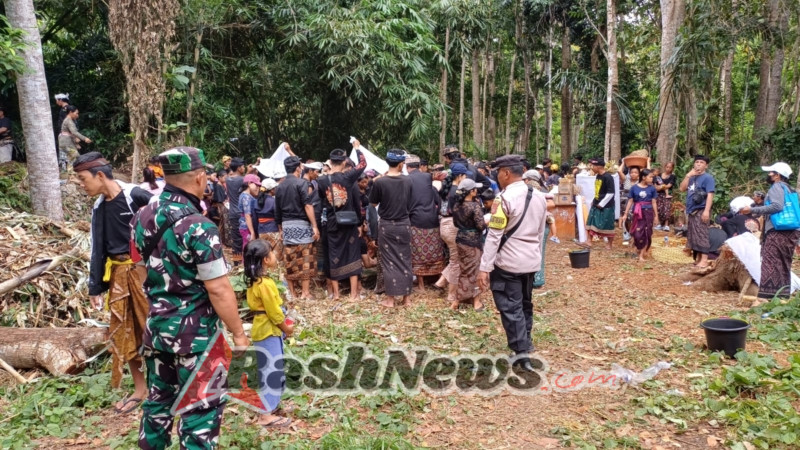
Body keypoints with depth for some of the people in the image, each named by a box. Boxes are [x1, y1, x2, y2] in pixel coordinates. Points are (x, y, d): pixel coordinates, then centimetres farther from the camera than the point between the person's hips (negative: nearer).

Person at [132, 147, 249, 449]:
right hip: (195, 331, -7)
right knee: (201, 408, 6)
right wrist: (239, 334, -13)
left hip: (156, 325, 7)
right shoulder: (198, 227, -22)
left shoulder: (142, 217, 1)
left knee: (159, 400, 21)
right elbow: (218, 290, -21)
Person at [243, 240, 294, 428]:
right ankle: (266, 415, 6)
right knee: (270, 371, -2)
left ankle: (271, 404, 33)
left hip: (267, 329, 10)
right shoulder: (264, 284, -25)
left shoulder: (256, 280, 7)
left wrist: (284, 324, 11)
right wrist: (286, 328, -5)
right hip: (268, 331, -10)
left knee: (272, 369, 20)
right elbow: (274, 312, -20)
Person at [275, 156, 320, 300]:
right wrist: (315, 226, -16)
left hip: (287, 226, 6)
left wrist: (280, 228, 26)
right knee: (305, 259, -1)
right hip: (301, 224, -6)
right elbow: (308, 205, -16)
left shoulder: (280, 186, 11)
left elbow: (277, 211, 16)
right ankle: (305, 292, -1)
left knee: (290, 260, 9)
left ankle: (292, 292, 15)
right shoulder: (301, 183, -7)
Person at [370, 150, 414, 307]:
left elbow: (373, 203, -1)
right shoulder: (407, 181, -5)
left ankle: (390, 298, 9)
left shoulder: (380, 182, -14)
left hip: (387, 225, -2)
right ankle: (406, 297, 15)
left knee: (389, 261, 5)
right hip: (404, 224, 2)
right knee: (405, 260, 10)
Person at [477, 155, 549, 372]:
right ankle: (525, 343, 33)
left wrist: (484, 268, -16)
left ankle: (521, 352, -2)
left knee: (510, 307, 0)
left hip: (508, 262, -7)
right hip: (531, 261, 7)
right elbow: (541, 232, 14)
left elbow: (494, 235, -18)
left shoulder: (504, 198, -16)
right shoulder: (539, 197, 7)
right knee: (524, 303, 20)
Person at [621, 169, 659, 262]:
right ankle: (642, 250, 22)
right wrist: (625, 214, 2)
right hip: (638, 213, -1)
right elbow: (630, 201, 2)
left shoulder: (652, 188, -1)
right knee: (637, 233, -3)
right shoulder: (634, 187, -3)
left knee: (646, 233, 2)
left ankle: (641, 255, 9)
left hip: (648, 212, 1)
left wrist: (656, 215, 5)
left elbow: (654, 202, 4)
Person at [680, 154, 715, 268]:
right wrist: (688, 175, 0)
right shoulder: (692, 177, 17)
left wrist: (707, 210, -23)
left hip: (701, 211, -8)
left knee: (701, 235, -10)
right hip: (692, 211, 8)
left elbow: (710, 194, -14)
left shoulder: (707, 177, -6)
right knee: (692, 236, 10)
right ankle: (697, 258, 18)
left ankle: (704, 260, -10)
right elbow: (682, 189, 9)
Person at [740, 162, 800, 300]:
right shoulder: (789, 189, 22)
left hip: (778, 232, -10)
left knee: (770, 264, -12)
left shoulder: (777, 186, -5)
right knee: (784, 265, 12)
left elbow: (777, 206, -19)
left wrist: (753, 210, -17)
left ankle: (766, 297, -17)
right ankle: (783, 295, 15)